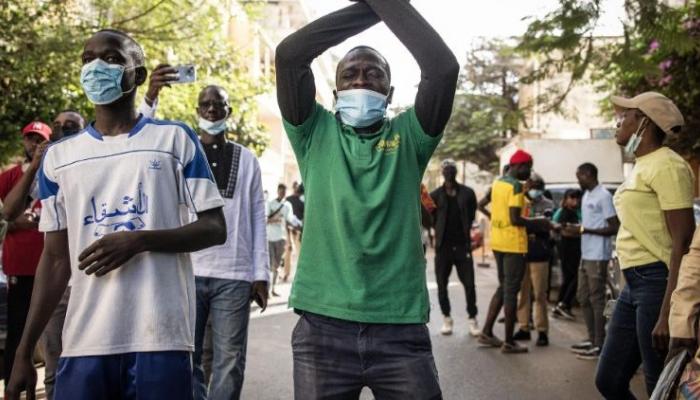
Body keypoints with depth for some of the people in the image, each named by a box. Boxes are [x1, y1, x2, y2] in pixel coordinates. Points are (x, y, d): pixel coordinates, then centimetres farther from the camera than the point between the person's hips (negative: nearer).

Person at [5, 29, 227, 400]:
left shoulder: (175, 139, 4)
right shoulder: (59, 157, 12)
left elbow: (215, 228, 1)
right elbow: (56, 259, 13)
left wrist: (139, 240, -14)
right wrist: (24, 351, 8)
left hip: (160, 337, -2)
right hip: (85, 341, 3)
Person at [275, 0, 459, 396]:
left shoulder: (408, 136, 7)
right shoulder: (317, 133, 8)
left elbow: (444, 66, -8)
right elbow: (289, 54, -5)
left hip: (400, 326, 0)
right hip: (323, 324, 0)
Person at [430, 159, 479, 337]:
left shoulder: (467, 193, 3)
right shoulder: (435, 195, 3)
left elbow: (471, 216, 8)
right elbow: (430, 219, 4)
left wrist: (464, 231, 3)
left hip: (462, 245, -1)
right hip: (443, 246, 1)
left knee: (469, 284, -3)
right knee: (442, 284, 6)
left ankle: (472, 319, 8)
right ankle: (446, 318, 19)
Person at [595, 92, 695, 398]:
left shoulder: (666, 166, -13)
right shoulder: (641, 166, 16)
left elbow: (683, 242, -19)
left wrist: (668, 314, -23)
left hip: (659, 283, -10)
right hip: (634, 283, 10)